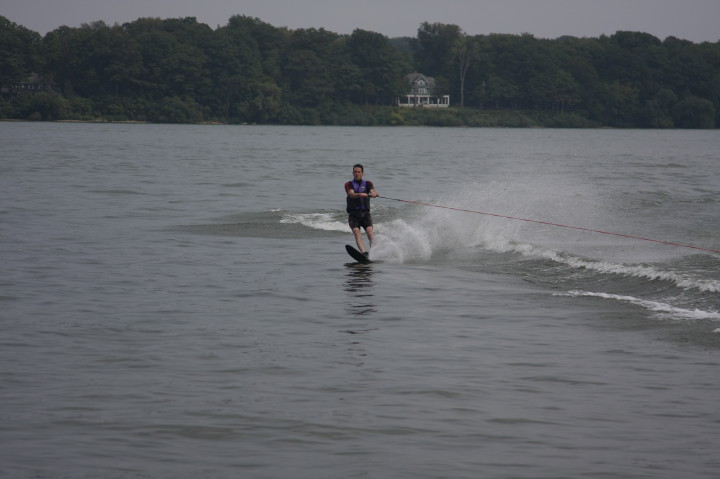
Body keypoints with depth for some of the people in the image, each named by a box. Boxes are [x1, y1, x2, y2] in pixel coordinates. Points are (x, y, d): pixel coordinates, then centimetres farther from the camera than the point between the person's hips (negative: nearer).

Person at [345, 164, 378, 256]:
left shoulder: (368, 183, 14)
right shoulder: (348, 184, 9)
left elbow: (372, 191, -8)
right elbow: (351, 194, -12)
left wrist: (373, 193, -33)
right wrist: (360, 194, -34)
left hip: (365, 213, 1)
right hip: (353, 214, -1)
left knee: (370, 231, -21)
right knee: (357, 232, -22)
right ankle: (364, 253, -36)